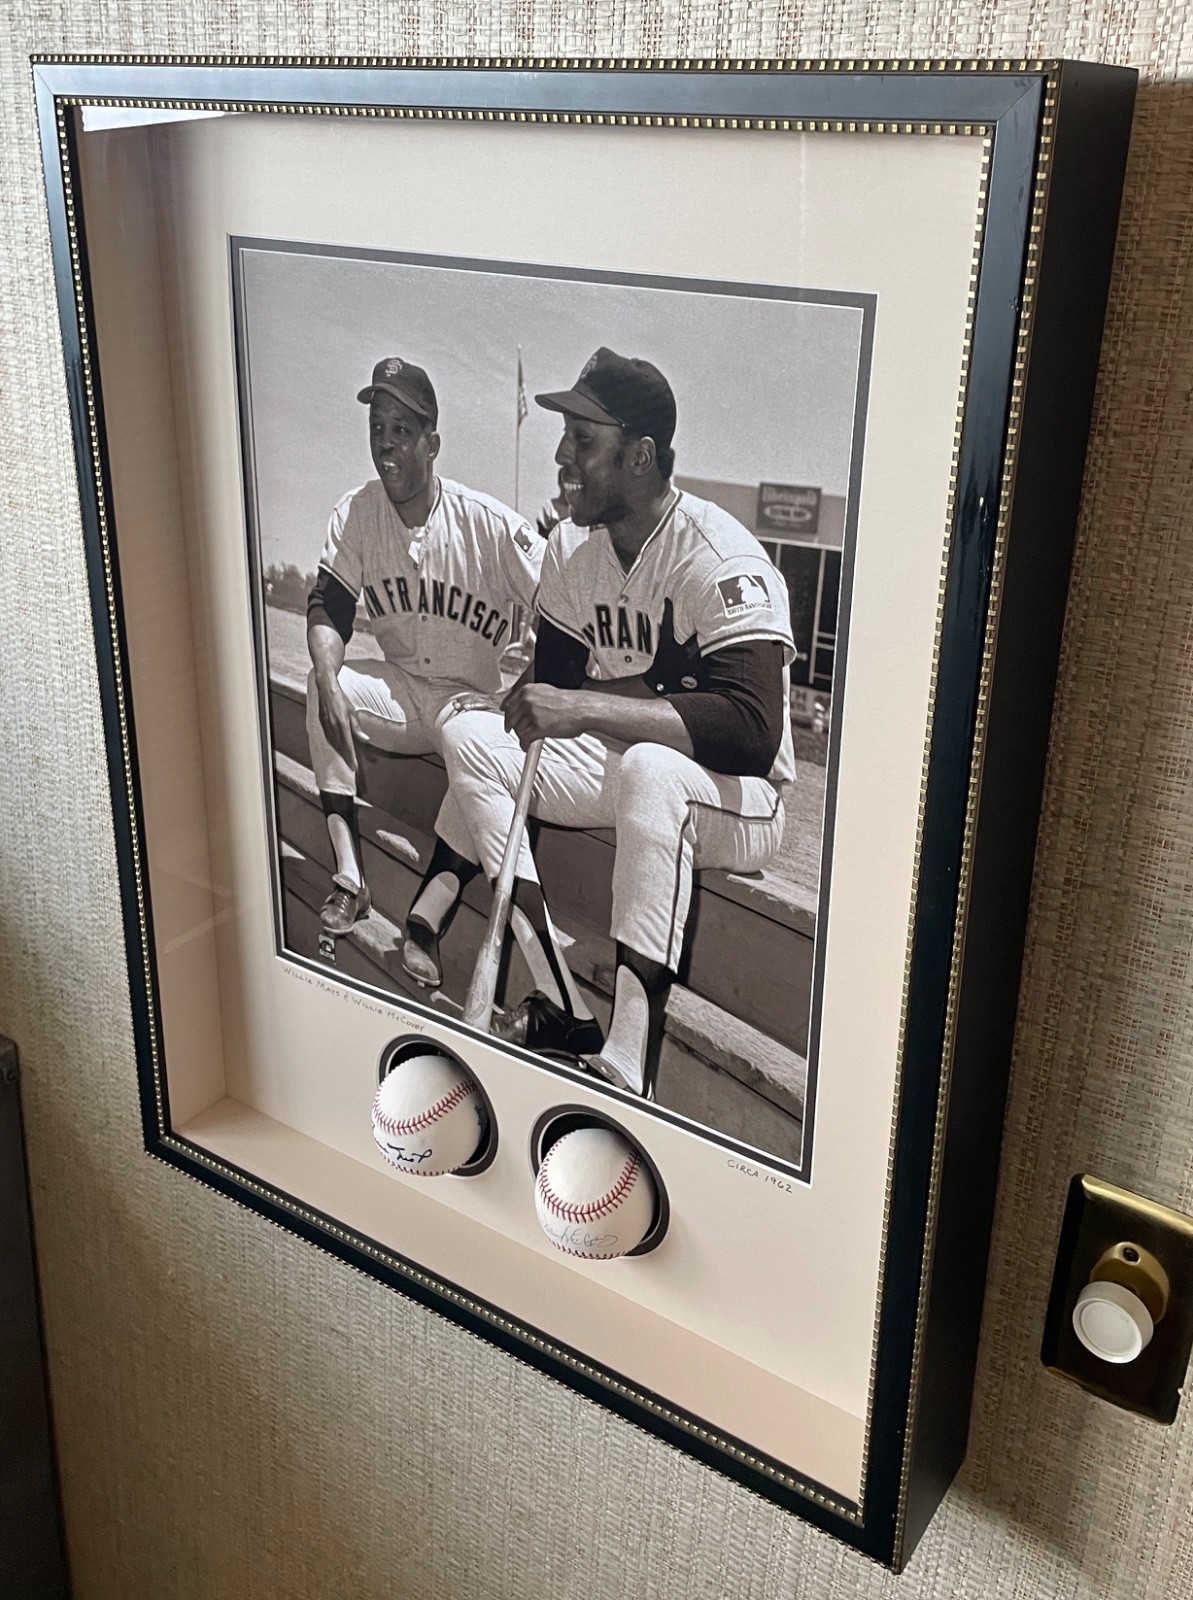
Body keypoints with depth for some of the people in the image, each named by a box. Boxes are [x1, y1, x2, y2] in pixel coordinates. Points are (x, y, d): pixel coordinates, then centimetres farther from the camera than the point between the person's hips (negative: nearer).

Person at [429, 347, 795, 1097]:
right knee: (470, 735, -6)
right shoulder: (572, 546, 1)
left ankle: (628, 1063, -38)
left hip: (740, 797, -8)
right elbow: (558, 681, 6)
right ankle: (558, 1004, -12)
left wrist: (589, 707, -39)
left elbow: (755, 733, -34)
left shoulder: (720, 558, -23)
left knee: (650, 768, -39)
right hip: (616, 766, 8)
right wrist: (662, 695, -14)